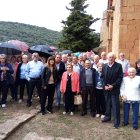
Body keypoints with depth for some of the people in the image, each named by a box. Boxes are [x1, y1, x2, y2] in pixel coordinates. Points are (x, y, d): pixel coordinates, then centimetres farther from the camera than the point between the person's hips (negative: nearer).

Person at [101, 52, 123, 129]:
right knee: (107, 104, 15)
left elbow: (120, 77, -10)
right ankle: (107, 117, 32)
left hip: (115, 89, -4)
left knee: (115, 105, 0)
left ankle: (116, 121, 8)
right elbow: (103, 77, 7)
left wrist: (113, 86, -16)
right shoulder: (105, 66, 6)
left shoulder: (118, 66, -6)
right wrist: (105, 86, -6)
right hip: (106, 88, 4)